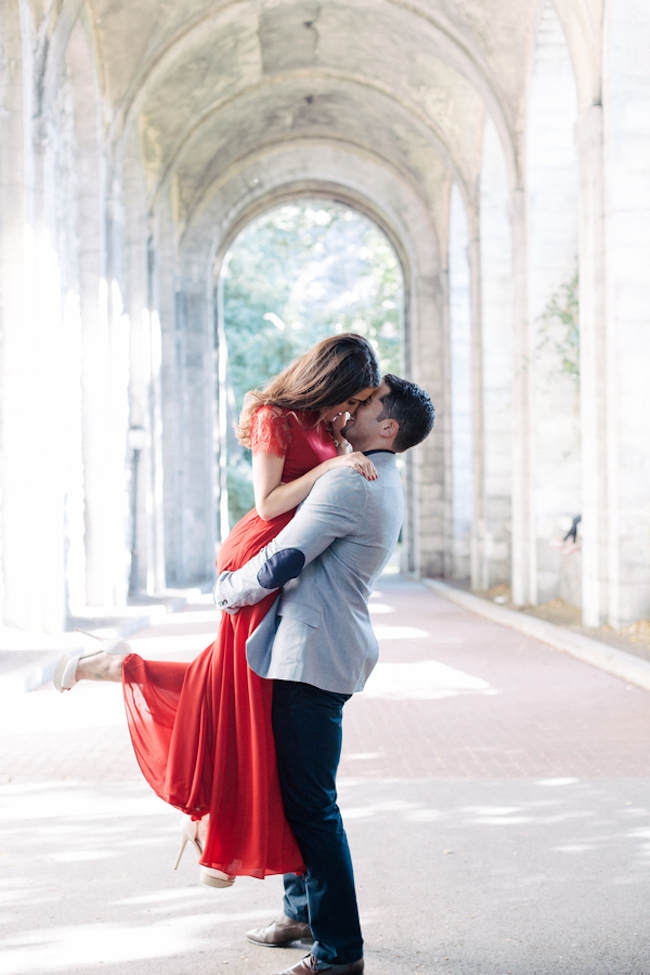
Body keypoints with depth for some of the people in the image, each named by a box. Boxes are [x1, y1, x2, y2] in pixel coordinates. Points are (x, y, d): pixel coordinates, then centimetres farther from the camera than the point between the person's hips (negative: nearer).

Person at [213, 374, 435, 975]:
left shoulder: (350, 485, -18)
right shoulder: (384, 485, 15)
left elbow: (278, 564, -18)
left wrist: (226, 590, -1)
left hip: (314, 656, -10)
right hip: (326, 654, 10)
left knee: (311, 803, -6)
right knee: (298, 791, 21)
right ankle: (303, 913, 34)